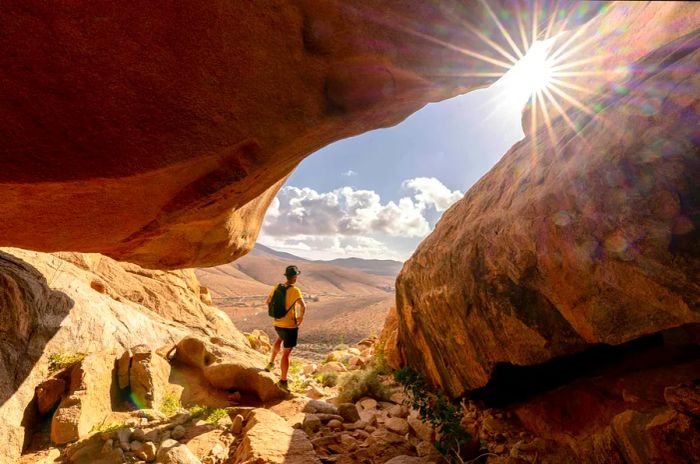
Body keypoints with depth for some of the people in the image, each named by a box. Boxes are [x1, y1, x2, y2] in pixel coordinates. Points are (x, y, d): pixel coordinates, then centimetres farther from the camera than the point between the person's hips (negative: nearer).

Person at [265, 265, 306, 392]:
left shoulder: (277, 287, 0)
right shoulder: (295, 290, -19)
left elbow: (268, 301, 13)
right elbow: (303, 306, -31)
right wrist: (301, 317, -13)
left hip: (277, 323, 7)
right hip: (290, 325, -7)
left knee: (280, 338, 37)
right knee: (286, 353, 4)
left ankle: (271, 363, 42)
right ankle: (283, 381, 13)